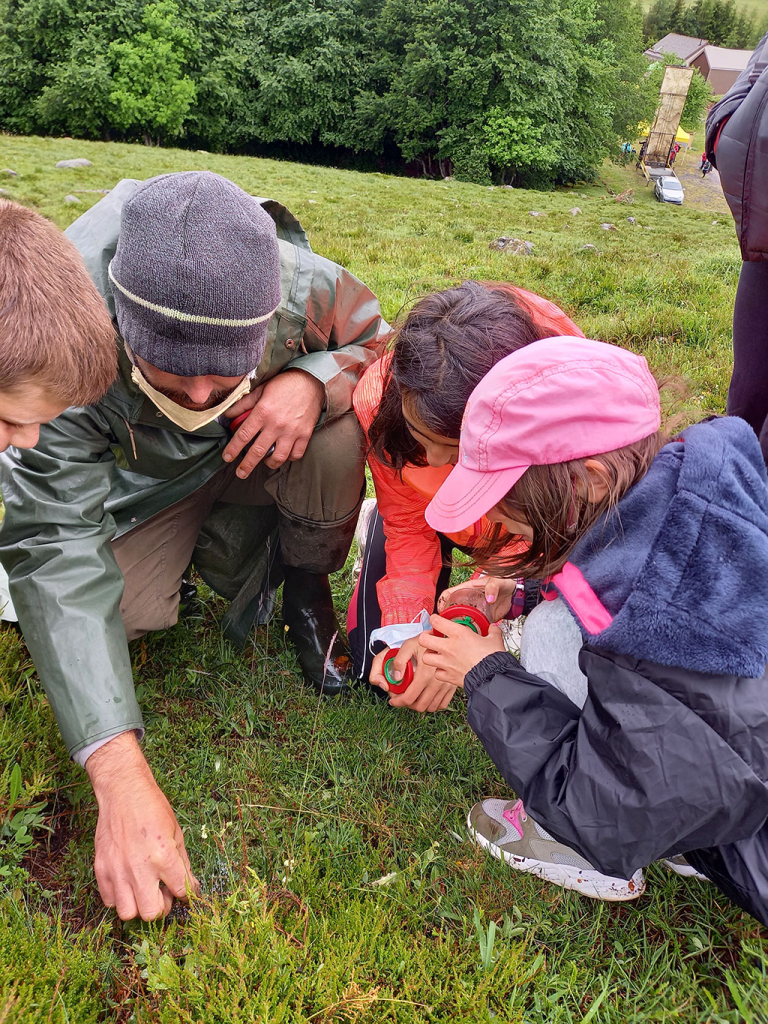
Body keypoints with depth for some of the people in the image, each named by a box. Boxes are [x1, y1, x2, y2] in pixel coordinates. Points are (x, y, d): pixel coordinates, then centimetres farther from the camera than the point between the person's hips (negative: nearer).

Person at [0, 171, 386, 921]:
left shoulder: (306, 289, -34)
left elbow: (378, 343, -11)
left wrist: (314, 379, -38)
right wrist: (119, 774, -48)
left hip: (268, 445, 1)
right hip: (146, 483, 0)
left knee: (337, 433, -30)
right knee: (124, 608, -25)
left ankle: (308, 590, -2)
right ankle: (223, 536, 9)